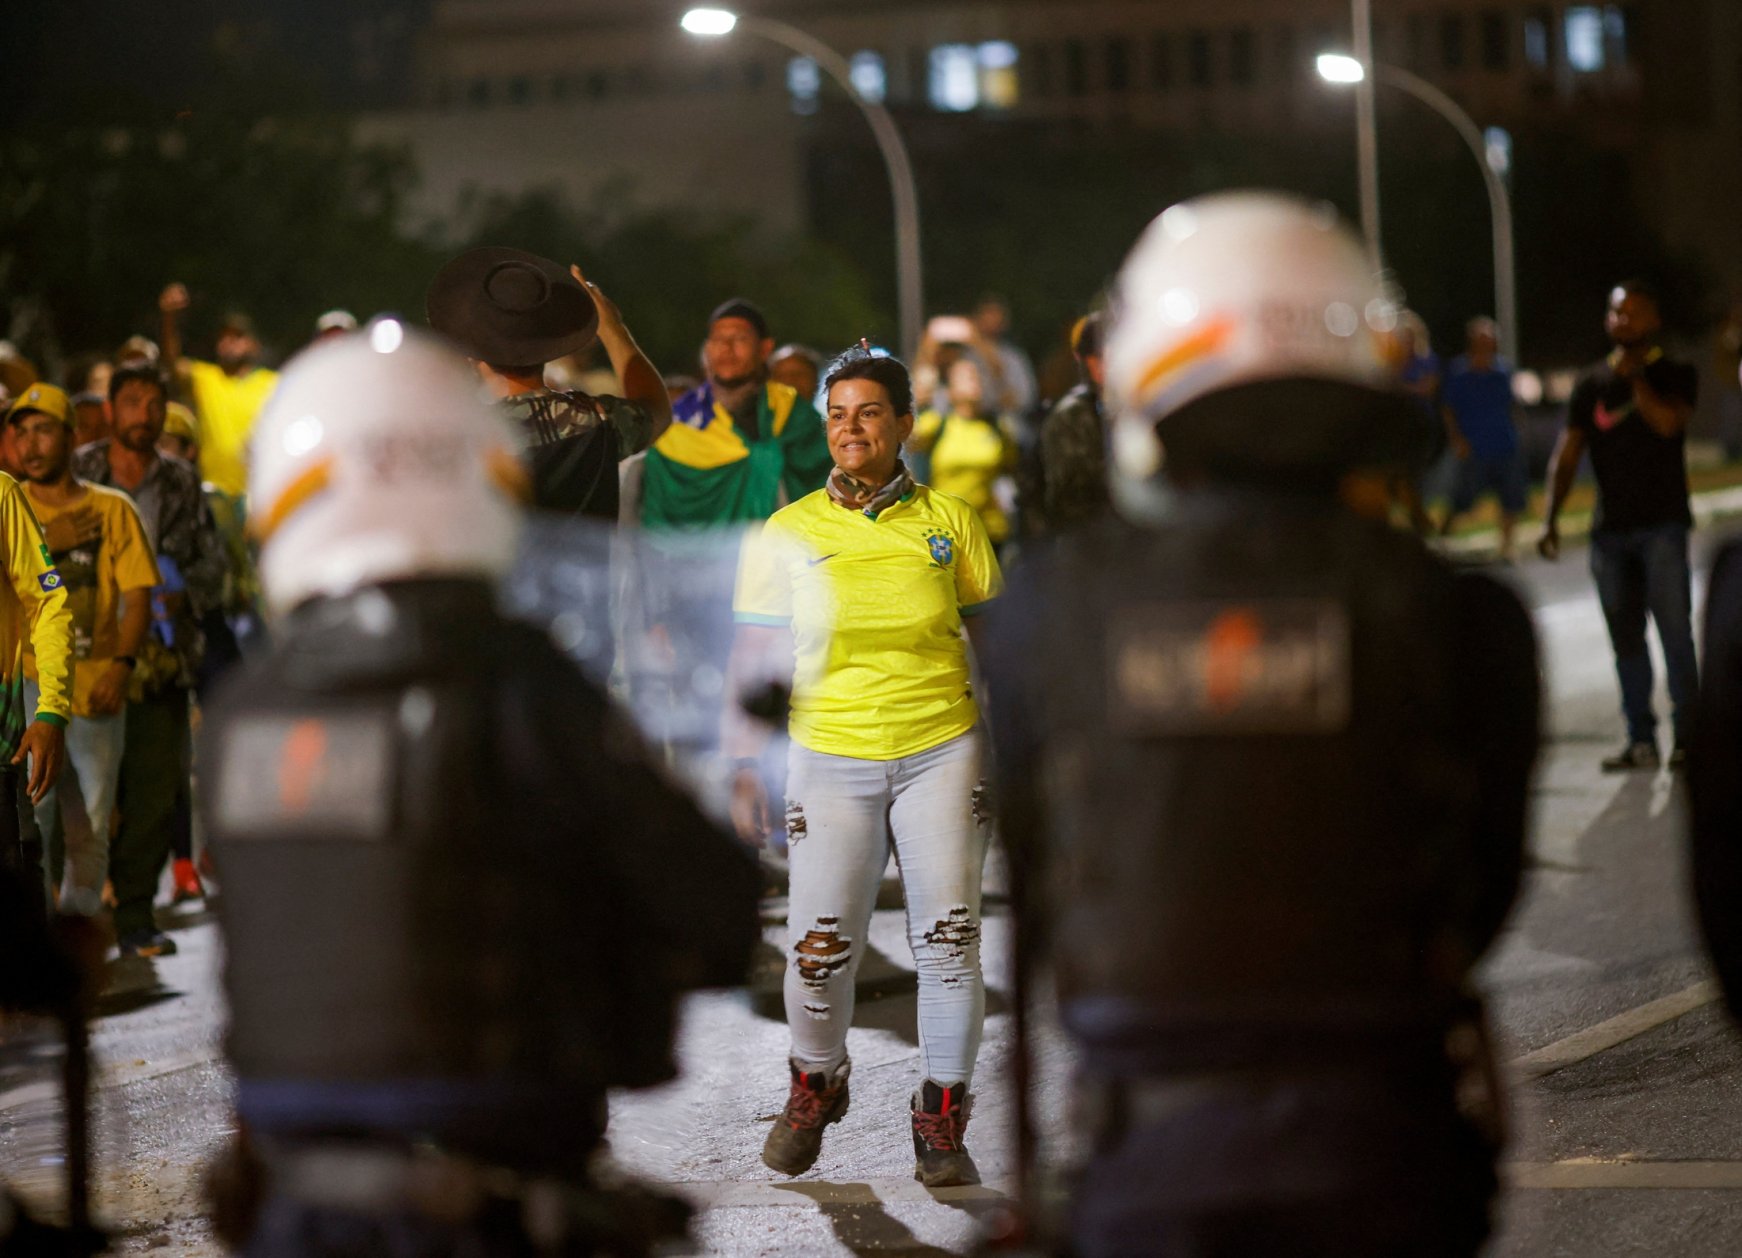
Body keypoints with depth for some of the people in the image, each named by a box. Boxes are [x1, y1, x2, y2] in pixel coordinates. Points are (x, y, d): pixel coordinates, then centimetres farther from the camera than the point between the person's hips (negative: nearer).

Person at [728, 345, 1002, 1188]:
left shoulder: (949, 523, 3)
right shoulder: (789, 535, 2)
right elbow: (752, 658, 7)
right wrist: (743, 771, 3)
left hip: (941, 751, 0)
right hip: (830, 760, 0)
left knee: (949, 939, -6)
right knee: (819, 950, -6)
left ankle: (941, 1120, 8)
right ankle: (816, 1084, 23)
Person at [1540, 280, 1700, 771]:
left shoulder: (1674, 375, 3)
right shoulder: (1591, 384, 11)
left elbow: (1668, 422, -18)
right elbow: (1566, 456, 8)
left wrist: (1635, 374, -11)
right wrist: (1550, 518, -3)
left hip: (1661, 523, -4)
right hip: (1610, 528, 4)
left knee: (1674, 629, -11)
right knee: (1625, 638, 4)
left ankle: (1686, 732, -5)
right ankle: (1640, 740, 8)